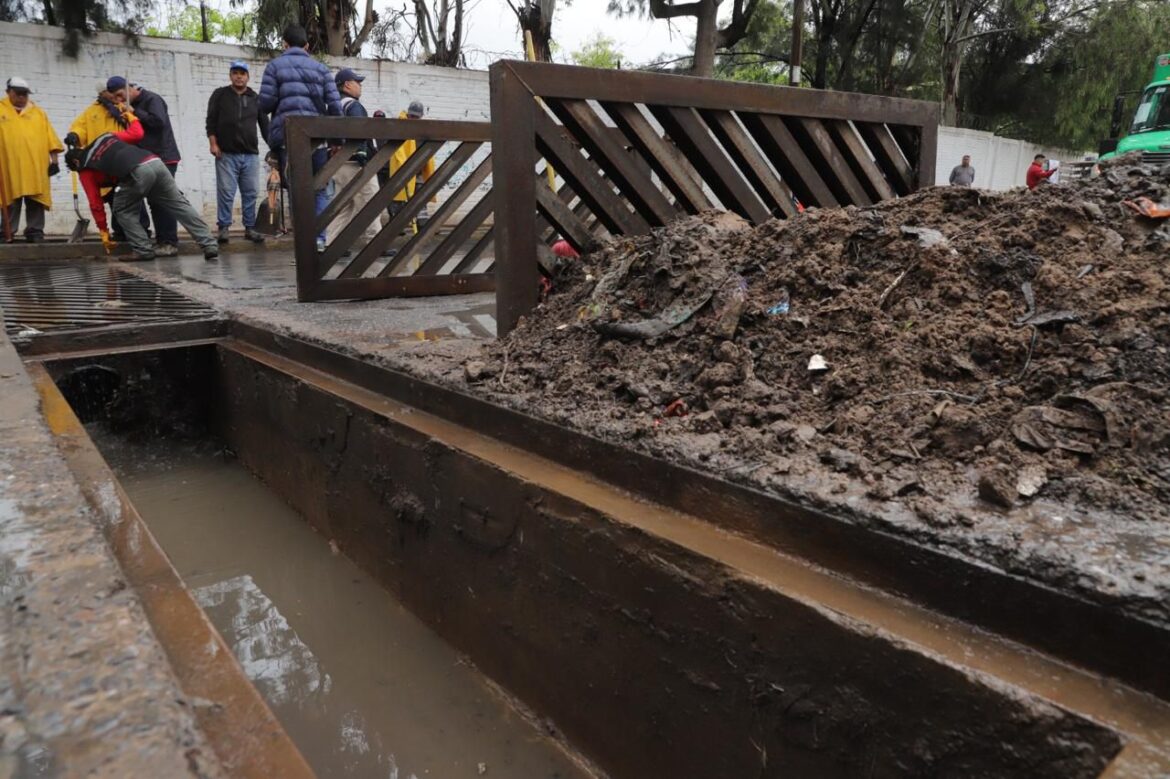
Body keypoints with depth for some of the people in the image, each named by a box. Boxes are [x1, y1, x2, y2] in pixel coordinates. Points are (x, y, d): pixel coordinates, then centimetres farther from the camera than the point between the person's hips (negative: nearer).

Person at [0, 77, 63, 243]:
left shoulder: (37, 112, 16)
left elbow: (49, 134, 10)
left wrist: (54, 157, 1)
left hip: (36, 166, 1)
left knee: (36, 201, 1)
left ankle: (35, 232, 7)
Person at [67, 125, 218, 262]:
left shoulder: (86, 169, 24)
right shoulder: (105, 137, 34)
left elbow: (95, 203, 23)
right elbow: (137, 133, 34)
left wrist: (104, 231, 31)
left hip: (137, 172, -5)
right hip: (155, 162, 5)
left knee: (123, 210, 20)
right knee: (180, 205, 8)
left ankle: (144, 251, 12)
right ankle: (210, 246, -2)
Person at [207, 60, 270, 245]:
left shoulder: (255, 98, 15)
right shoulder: (220, 95, 9)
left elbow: (264, 124, 14)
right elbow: (211, 121, 5)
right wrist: (213, 143, -6)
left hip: (251, 154, 2)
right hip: (226, 154, -2)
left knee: (250, 193, 2)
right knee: (225, 193, -4)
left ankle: (250, 228, 9)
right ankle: (223, 227, 2)